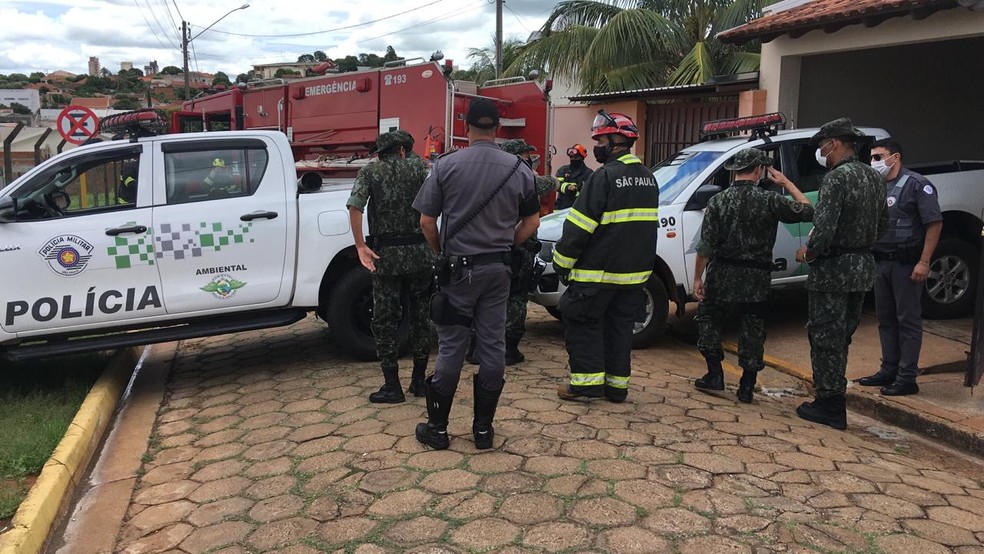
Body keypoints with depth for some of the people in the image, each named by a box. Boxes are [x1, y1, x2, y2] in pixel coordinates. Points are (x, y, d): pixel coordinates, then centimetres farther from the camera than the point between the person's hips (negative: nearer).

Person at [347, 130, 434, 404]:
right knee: (420, 316, 14)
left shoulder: (369, 171, 4)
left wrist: (361, 246, -11)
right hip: (419, 253, 2)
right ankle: (419, 380, 22)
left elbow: (354, 207, -12)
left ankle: (392, 386, 8)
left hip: (386, 256, -2)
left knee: (386, 320, 7)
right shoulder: (418, 167, 6)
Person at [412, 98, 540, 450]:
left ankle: (437, 428, 15)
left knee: (451, 348, 6)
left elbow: (427, 221, -6)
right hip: (498, 269, 2)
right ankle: (484, 428, 18)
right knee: (492, 347, 9)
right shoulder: (519, 169, 1)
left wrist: (441, 252, 10)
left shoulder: (446, 165, -7)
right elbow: (532, 222, 6)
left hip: (458, 268, -2)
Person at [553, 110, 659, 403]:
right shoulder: (648, 178, 12)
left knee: (584, 324, 4)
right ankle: (617, 385, 19)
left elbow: (579, 227, -17)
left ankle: (587, 381, 5)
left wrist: (562, 261, -7)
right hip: (635, 271, 8)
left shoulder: (605, 176, -16)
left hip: (598, 271, -8)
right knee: (620, 326, 14)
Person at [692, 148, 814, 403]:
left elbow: (706, 246, -9)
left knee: (708, 319, 19)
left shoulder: (718, 201, -5)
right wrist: (786, 183, 12)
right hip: (758, 278, 1)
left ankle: (715, 375, 16)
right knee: (753, 331, 11)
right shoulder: (770, 200, -6)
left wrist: (697, 278, -3)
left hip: (723, 276, 0)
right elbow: (807, 211, 5)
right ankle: (747, 388, 16)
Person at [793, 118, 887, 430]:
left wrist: (806, 254, -8)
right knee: (842, 336, 18)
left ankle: (830, 407, 8)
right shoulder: (874, 177, 10)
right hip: (863, 267, 9)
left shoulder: (837, 178, -18)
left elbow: (824, 230, -25)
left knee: (825, 338, 1)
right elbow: (882, 226, 17)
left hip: (834, 270, -9)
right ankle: (832, 394, 29)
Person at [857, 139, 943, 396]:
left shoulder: (916, 184, -8)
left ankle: (907, 378, 4)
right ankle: (888, 371, 22)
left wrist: (924, 262, -18)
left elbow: (935, 223, -12)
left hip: (906, 263, -7)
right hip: (881, 261, 7)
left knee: (908, 320, -1)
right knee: (886, 319, 12)